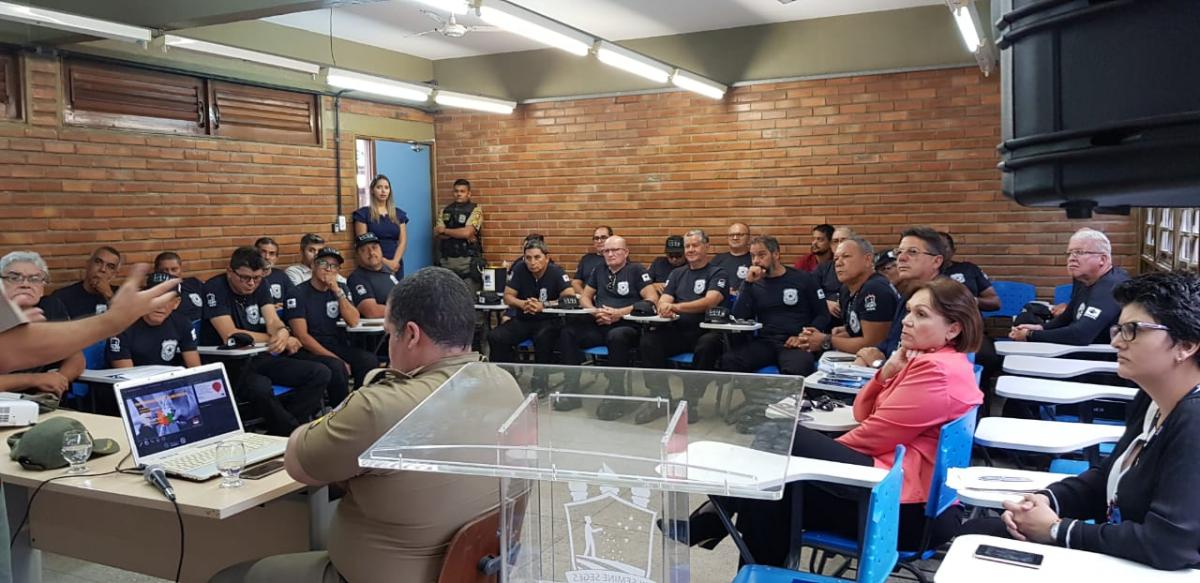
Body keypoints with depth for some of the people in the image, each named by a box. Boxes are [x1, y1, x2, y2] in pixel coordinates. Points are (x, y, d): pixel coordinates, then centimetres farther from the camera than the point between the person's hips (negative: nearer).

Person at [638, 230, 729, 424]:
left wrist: (677, 307, -29)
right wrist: (664, 307, -18)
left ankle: (691, 401, -22)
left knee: (706, 346, -38)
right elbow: (663, 300, 10)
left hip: (706, 330, -4)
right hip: (678, 331, 4)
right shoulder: (677, 273, 20)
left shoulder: (718, 274, 4)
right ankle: (660, 398, -14)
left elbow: (710, 301, -14)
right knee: (647, 341, -24)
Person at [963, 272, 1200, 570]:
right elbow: (1111, 478, 15)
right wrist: (1047, 500, -4)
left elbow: (1167, 546, -31)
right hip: (1112, 551, 8)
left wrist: (1056, 531, -19)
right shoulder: (1151, 401, 3)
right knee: (975, 532, 7)